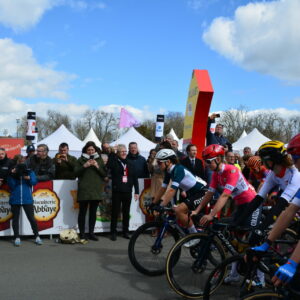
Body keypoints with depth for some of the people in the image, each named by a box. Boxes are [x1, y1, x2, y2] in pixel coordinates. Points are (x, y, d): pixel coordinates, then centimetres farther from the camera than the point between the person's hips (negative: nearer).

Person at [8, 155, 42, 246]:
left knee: (31, 218, -1)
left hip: (27, 199, -1)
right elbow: (11, 185, -4)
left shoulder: (30, 171, 4)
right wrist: (12, 175, -15)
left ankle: (37, 236, 8)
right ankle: (17, 237, 17)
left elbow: (34, 182, -8)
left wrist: (29, 178, -26)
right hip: (15, 199, 1)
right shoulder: (13, 172, 5)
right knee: (15, 218, 7)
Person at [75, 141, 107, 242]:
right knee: (82, 212, 0)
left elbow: (105, 174, 6)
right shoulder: (81, 160, 6)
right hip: (84, 190, -2)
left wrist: (97, 166, -9)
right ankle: (82, 234, 5)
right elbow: (76, 173, -1)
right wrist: (84, 166, -14)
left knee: (93, 212, 7)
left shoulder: (99, 160, 11)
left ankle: (91, 233, 15)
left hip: (96, 190, 2)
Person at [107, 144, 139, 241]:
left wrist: (136, 191, 4)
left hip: (127, 191, 3)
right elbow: (107, 165, -23)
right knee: (115, 212, 2)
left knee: (126, 212, 10)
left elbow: (135, 178, 9)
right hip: (117, 191, -3)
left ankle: (126, 232, 20)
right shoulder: (114, 162, 0)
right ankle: (113, 232, 10)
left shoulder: (130, 163, 9)